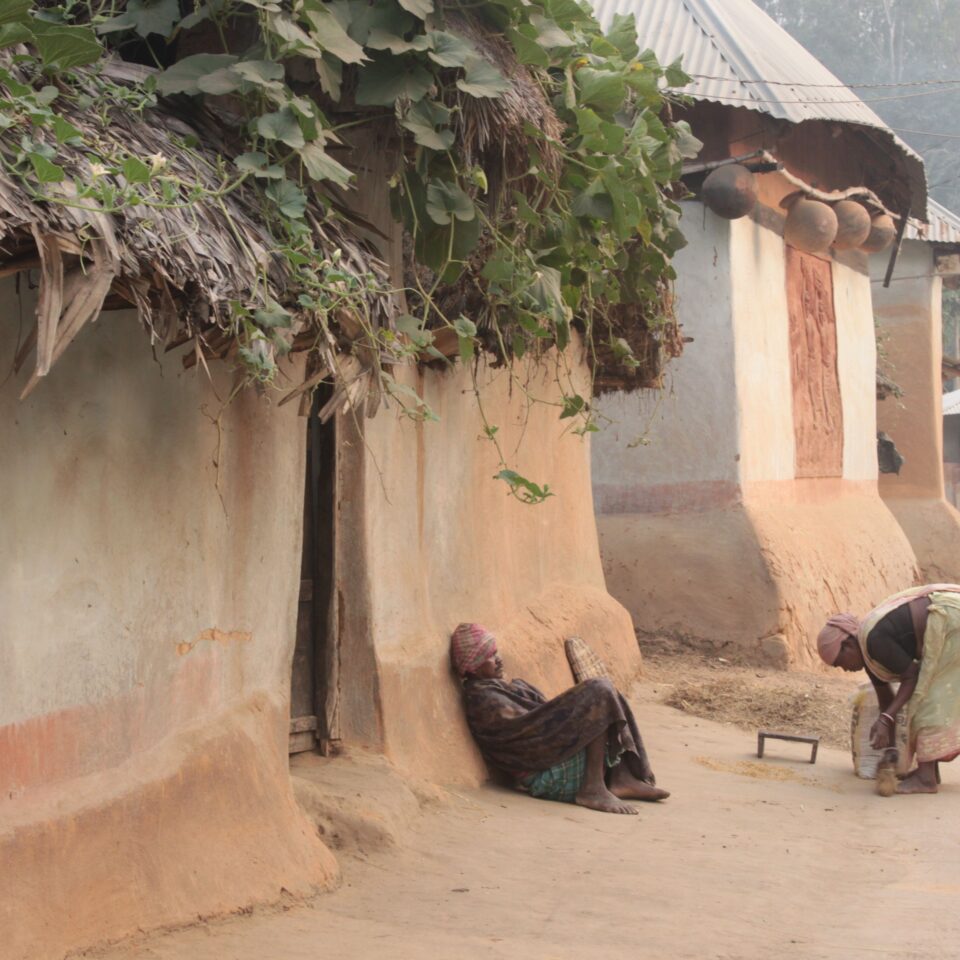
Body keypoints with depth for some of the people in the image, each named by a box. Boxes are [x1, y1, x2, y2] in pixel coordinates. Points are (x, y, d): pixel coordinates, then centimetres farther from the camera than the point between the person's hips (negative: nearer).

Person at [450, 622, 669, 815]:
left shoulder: (497, 688, 21)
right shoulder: (482, 700, -11)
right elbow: (528, 726, -18)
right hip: (544, 775, -10)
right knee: (600, 692, -16)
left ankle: (621, 777, -4)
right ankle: (593, 788, -22)